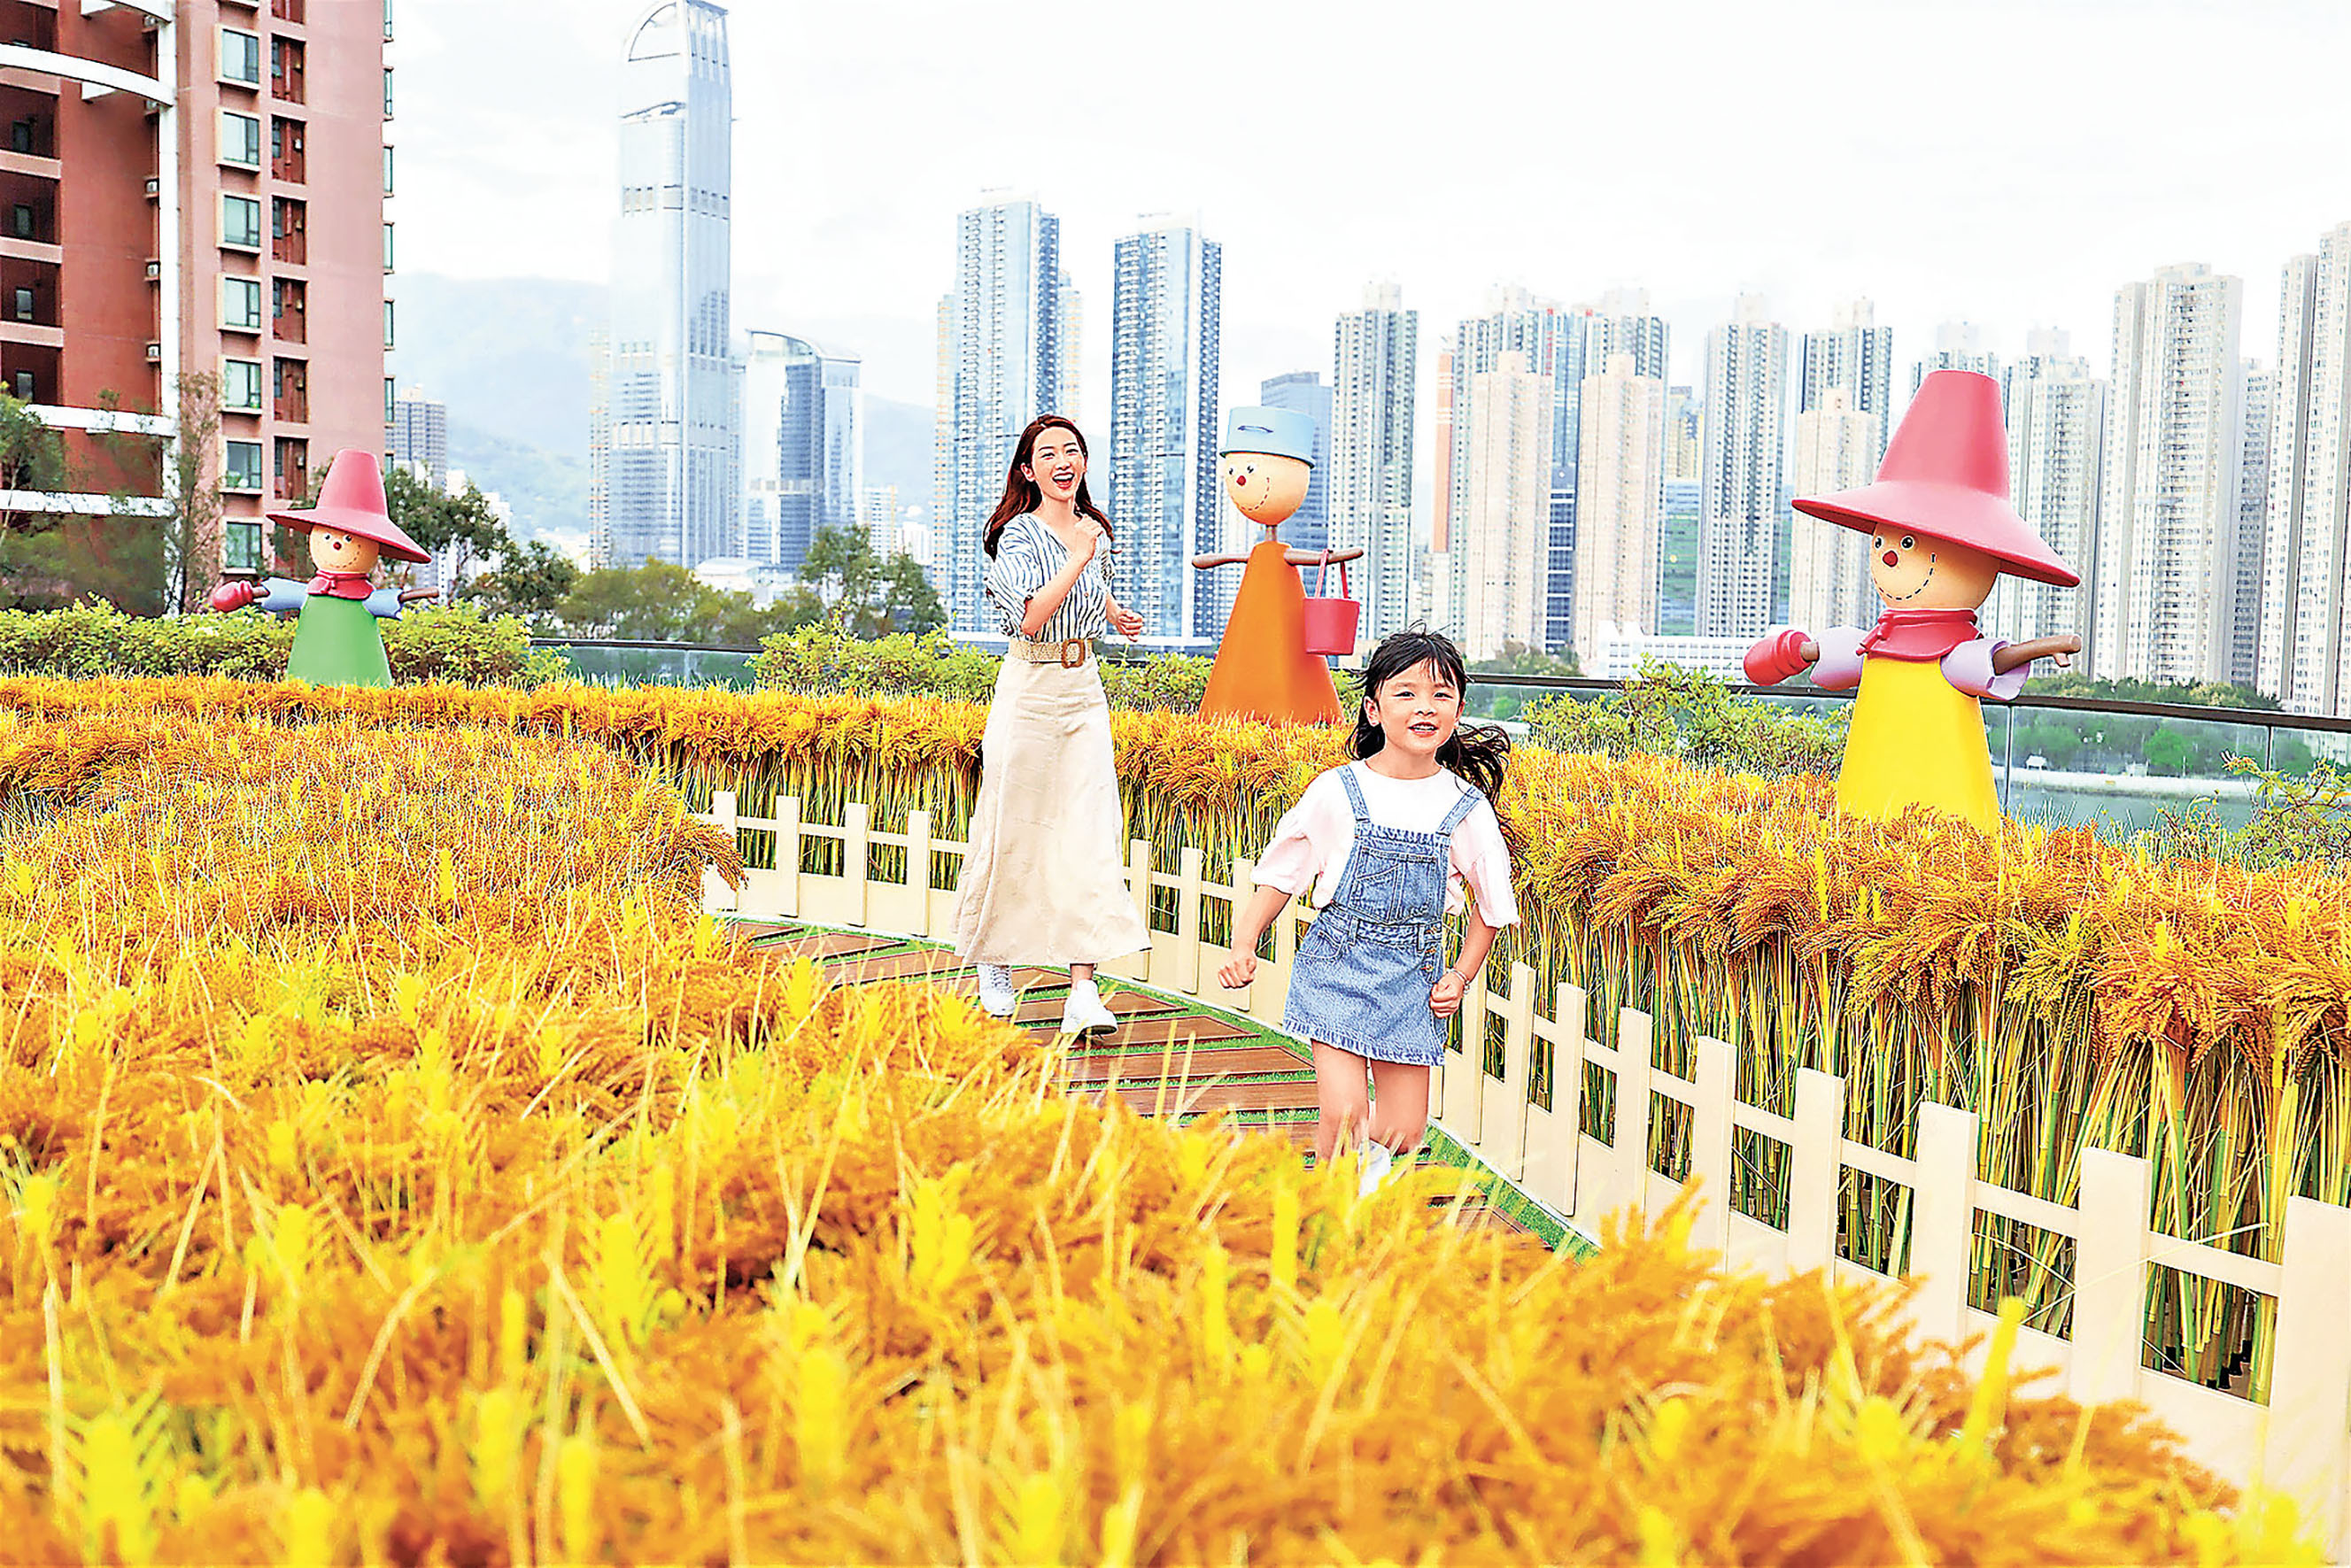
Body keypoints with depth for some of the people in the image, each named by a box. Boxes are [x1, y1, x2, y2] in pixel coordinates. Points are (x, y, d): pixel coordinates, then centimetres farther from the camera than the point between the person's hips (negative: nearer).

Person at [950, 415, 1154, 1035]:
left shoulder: (1093, 528, 10)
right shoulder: (1018, 534, -10)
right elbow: (1031, 618, -24)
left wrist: (1113, 612, 17)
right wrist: (1078, 559, -22)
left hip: (1084, 689, 5)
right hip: (1029, 689, -5)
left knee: (1090, 833, -6)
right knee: (1014, 828, 5)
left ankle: (1083, 992, -8)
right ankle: (994, 960, 29)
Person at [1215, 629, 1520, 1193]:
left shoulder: (1467, 809, -3)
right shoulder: (1336, 792, -8)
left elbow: (1491, 907, 10)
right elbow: (1280, 877, 2)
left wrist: (1459, 978, 2)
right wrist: (1244, 945, -9)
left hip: (1413, 975, 2)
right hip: (1338, 962, -2)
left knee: (1404, 1132, 5)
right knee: (1342, 1114, -14)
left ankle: (1368, 1157, 40)